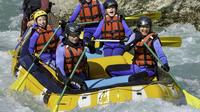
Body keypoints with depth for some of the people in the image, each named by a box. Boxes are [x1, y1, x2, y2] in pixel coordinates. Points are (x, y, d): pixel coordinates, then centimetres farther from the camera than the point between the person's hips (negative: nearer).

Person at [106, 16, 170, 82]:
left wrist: (165, 64, -41)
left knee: (133, 78, -37)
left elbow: (161, 54, -20)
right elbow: (126, 48, -6)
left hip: (148, 69, -6)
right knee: (110, 69, -2)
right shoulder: (135, 36, 4)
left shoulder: (153, 39, -10)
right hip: (136, 67, 6)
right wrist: (135, 40, -23)